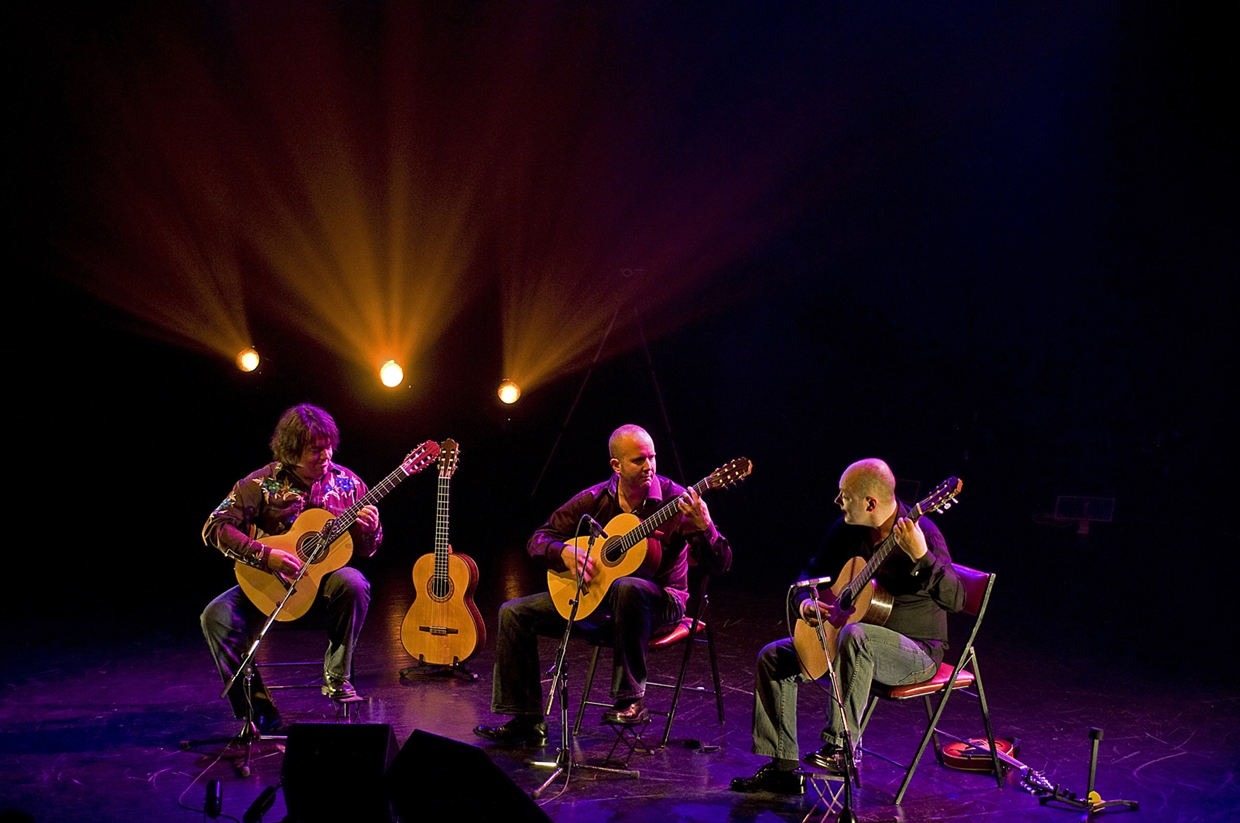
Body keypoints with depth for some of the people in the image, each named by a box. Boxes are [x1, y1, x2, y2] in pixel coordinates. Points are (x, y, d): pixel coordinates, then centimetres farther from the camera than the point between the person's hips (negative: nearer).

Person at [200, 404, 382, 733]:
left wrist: (369, 530, -18)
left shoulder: (347, 484, -1)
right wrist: (265, 556, -24)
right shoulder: (262, 484, -9)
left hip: (325, 575, 1)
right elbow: (214, 527, -15)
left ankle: (337, 679, -14)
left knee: (353, 583, -34)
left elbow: (366, 551, 6)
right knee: (216, 616, -25)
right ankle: (257, 709, -18)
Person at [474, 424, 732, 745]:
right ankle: (527, 721, -4)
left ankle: (631, 698, -27)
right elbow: (538, 540, 4)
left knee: (627, 588, -41)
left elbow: (720, 563, -17)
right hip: (596, 596, 5)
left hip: (659, 600, -5)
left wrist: (704, 528, -37)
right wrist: (564, 553, -19)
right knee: (514, 613, -6)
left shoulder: (677, 501, -12)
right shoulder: (594, 500, -1)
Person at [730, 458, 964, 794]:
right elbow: (811, 574, 15)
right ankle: (783, 768, -1)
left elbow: (954, 600, -33)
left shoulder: (921, 532, -21)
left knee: (855, 635, -39)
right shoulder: (847, 530, 0)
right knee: (774, 657, -2)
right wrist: (805, 604, -8)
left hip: (917, 651, -8)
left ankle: (841, 745, -31)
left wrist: (921, 556, -48)